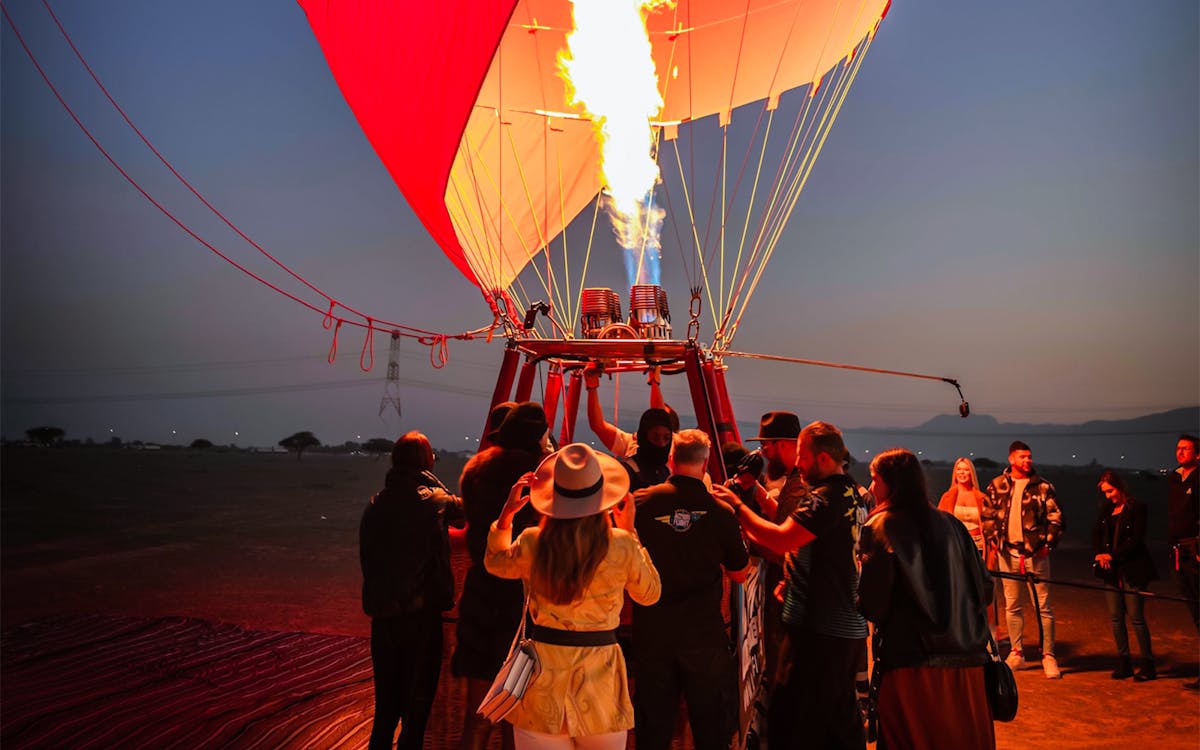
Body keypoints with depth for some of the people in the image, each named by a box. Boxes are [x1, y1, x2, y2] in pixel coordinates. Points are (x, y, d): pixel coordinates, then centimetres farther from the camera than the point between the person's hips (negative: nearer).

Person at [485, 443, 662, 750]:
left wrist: (506, 514, 12)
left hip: (543, 669, 0)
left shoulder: (532, 543, -9)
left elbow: (495, 563, 15)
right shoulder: (622, 546, -12)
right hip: (599, 673, 0)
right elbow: (650, 593, 9)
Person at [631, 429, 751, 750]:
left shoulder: (642, 502, -8)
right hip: (705, 632, -1)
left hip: (653, 629, 1)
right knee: (711, 723, 14)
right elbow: (740, 574, 4)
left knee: (653, 724, 14)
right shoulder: (720, 512, -9)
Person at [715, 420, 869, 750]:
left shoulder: (825, 497, -18)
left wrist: (738, 506, -18)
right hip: (850, 627, 10)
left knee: (790, 721, -3)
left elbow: (782, 540, -26)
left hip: (818, 628, -10)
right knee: (840, 719, 19)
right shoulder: (855, 493, 13)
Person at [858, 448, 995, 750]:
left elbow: (873, 604, -14)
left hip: (910, 661, -5)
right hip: (966, 660, 5)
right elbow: (985, 588, 9)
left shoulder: (880, 527, -8)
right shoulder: (950, 524, 6)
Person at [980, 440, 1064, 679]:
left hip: (1036, 553, -2)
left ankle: (1048, 656, 10)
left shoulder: (1043, 487, 0)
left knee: (1043, 606, 0)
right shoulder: (997, 486, 5)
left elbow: (1055, 518, 1)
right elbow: (987, 514, 12)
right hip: (1008, 552, 2)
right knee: (1011, 606, 10)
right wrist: (993, 538, 2)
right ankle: (1017, 653, 21)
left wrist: (1048, 544, -6)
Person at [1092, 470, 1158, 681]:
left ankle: (1148, 665, 8)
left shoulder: (1136, 508, -6)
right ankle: (1123, 662, 15)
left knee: (1136, 618, -4)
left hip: (1133, 570, -6)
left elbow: (1136, 540, -12)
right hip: (1112, 571, 6)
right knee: (1116, 618, 6)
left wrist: (1112, 555, -15)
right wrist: (1100, 553, -7)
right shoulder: (1105, 508, 12)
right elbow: (1096, 533, 10)